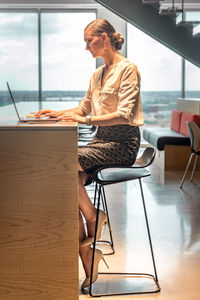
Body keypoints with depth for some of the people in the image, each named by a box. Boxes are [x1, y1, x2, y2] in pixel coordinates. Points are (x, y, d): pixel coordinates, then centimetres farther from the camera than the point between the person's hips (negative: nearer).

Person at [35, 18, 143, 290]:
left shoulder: (127, 69, -7)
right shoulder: (97, 75, 18)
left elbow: (124, 114, -17)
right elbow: (84, 108, 30)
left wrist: (86, 119, -22)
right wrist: (58, 113, 14)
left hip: (122, 142, -7)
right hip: (102, 140, 7)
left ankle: (92, 217, -7)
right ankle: (86, 250, -16)